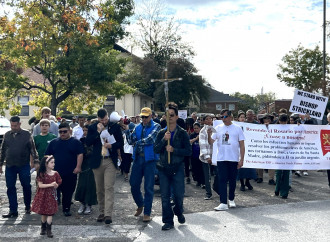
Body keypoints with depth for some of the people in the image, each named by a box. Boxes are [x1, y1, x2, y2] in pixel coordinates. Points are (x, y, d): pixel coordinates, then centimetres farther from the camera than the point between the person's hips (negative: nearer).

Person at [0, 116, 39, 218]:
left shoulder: (26, 134, -1)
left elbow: (33, 149, 0)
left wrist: (36, 161, -8)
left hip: (24, 166, -3)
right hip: (10, 166, 3)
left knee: (26, 186, 6)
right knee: (10, 188, 3)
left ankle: (28, 207, 25)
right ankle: (13, 211, 10)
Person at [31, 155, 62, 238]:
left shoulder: (55, 173, -1)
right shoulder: (41, 174, -9)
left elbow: (57, 185, 9)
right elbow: (40, 185, -16)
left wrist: (55, 185, -14)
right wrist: (51, 185, -23)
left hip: (51, 195, 2)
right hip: (43, 196, -1)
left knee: (50, 213, -2)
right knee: (43, 213, 10)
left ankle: (49, 230, 4)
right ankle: (43, 228, 27)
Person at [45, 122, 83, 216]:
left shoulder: (75, 142, 4)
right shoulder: (53, 142, 11)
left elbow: (80, 155, -2)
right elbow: (48, 156, 13)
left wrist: (78, 166, -12)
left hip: (70, 173, -1)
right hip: (55, 173, 1)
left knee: (68, 192, 3)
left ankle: (66, 209, 15)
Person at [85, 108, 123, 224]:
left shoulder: (115, 126, 3)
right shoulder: (92, 127, 6)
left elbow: (121, 142, 4)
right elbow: (88, 142, -4)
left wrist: (111, 145, -15)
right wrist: (98, 131, -12)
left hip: (110, 161, -2)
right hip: (97, 161, 2)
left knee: (109, 188, -10)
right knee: (99, 189, 9)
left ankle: (108, 214, -13)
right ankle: (101, 213, 19)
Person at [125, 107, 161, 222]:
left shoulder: (156, 126, -1)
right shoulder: (138, 128, 13)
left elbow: (150, 139, -16)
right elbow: (131, 141, 2)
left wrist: (138, 142, -8)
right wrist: (127, 130, -10)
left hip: (150, 159, -4)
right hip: (138, 158, 5)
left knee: (148, 187, 0)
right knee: (134, 185, 7)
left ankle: (147, 213, 9)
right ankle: (140, 205, 33)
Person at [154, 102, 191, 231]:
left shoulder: (182, 133, 1)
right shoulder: (162, 133, 8)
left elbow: (188, 151, -5)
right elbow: (155, 149, -1)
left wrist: (173, 150, -15)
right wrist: (164, 140, -16)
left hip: (177, 168, -2)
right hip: (163, 168, 2)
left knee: (179, 194, 1)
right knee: (165, 196, 2)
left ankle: (178, 212, 33)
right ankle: (168, 221, 12)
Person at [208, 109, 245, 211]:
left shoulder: (237, 128, 2)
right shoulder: (218, 128, 7)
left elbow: (242, 145, 1)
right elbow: (211, 142, 5)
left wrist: (241, 159, -5)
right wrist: (209, 134, -15)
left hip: (234, 159, -1)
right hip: (221, 159, 1)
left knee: (232, 180, 10)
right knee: (222, 180, -4)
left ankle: (231, 200, 27)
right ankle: (223, 203, -5)